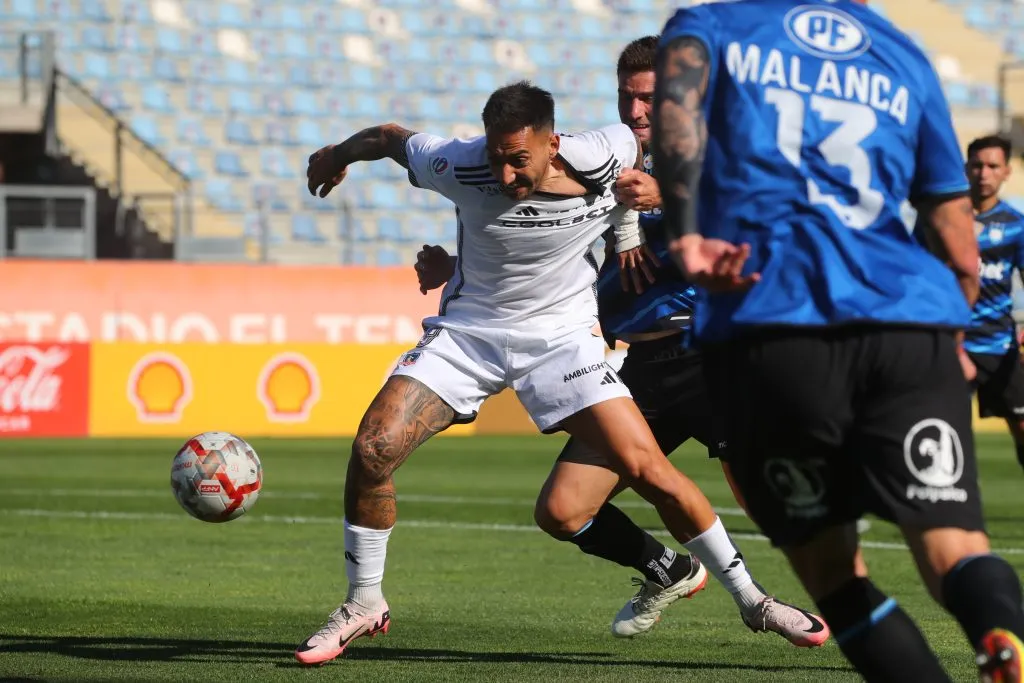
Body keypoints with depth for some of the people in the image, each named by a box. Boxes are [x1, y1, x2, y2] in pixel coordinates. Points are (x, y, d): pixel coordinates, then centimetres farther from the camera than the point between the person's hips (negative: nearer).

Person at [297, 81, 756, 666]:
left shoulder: (604, 157, -20)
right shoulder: (459, 166, -22)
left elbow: (630, 141, 6)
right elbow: (390, 137, -1)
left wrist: (627, 230, 16)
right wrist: (337, 155, 18)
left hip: (562, 335, -1)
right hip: (467, 329, 1)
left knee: (647, 469, -13)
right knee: (372, 450, -17)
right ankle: (364, 605, 4)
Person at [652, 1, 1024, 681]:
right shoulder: (904, 58, 24)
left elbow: (678, 96, -9)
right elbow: (960, 245, 26)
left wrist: (686, 235, -15)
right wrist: (951, 342, 42)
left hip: (768, 325, -1)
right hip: (911, 321, 2)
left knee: (828, 562, 11)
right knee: (953, 540, -9)